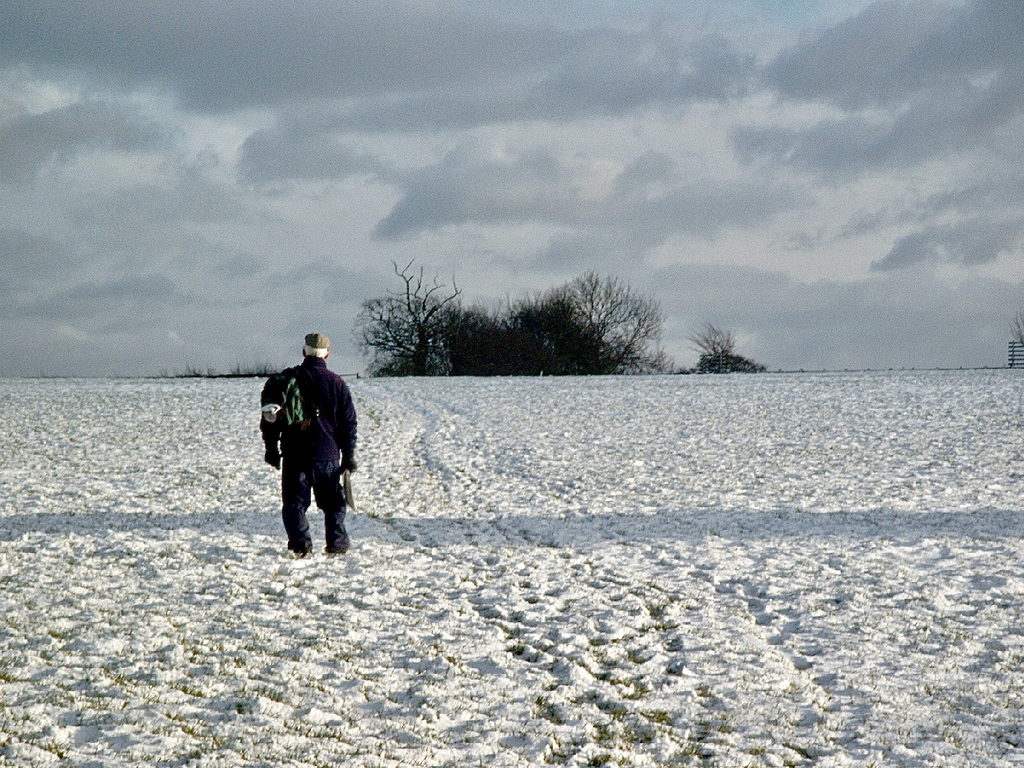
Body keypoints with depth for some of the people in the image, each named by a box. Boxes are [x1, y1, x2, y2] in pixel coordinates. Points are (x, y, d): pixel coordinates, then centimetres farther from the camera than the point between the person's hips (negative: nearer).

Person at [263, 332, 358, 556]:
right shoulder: (337, 383, 2)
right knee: (333, 502, 12)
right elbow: (348, 423, 4)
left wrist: (271, 448, 11)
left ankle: (300, 544, -8)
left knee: (294, 502, 4)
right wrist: (349, 456, 11)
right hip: (327, 454, 1)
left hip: (294, 454, -1)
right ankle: (337, 544, 7)